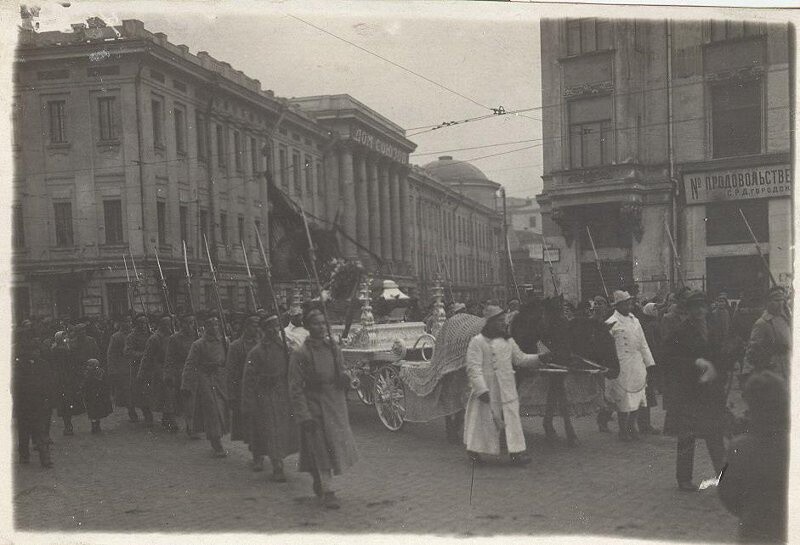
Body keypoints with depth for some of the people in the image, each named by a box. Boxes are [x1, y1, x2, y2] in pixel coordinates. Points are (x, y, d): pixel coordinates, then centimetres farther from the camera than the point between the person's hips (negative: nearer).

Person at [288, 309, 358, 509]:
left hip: (335, 405, 5)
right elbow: (295, 388, -12)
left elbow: (343, 378, 17)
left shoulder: (333, 349, 6)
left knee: (337, 447, 11)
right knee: (321, 451, -3)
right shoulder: (299, 354, -11)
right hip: (314, 407, -5)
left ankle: (319, 483, 32)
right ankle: (326, 492, 7)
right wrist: (304, 416, -16)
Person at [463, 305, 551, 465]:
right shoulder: (477, 342, -9)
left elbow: (520, 358, 17)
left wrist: (539, 358, 2)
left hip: (507, 390, 5)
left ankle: (516, 451, 5)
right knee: (483, 421, 3)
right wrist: (481, 389, -24)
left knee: (512, 420, 1)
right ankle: (474, 451, 20)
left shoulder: (508, 341, 11)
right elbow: (473, 368, -15)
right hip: (487, 392, -5)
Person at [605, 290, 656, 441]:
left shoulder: (634, 320, 14)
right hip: (622, 365, -6)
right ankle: (623, 430, 8)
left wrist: (650, 363, 13)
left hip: (637, 365, 6)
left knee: (636, 397, 8)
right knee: (623, 400, -2)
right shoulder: (611, 324, -6)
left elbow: (643, 344, 17)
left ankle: (632, 426, 22)